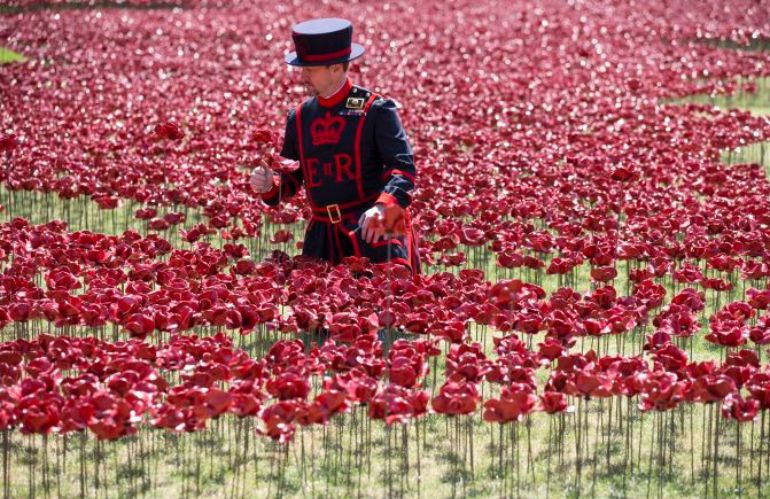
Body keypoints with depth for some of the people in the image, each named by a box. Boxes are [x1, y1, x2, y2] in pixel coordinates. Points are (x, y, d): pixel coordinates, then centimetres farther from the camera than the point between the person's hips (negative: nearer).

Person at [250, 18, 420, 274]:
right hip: (324, 235, 5)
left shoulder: (376, 110, -6)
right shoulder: (300, 116, 10)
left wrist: (382, 207, -32)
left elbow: (403, 167, -14)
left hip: (372, 228, -5)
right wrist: (269, 185, -5)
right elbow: (292, 178, 19)